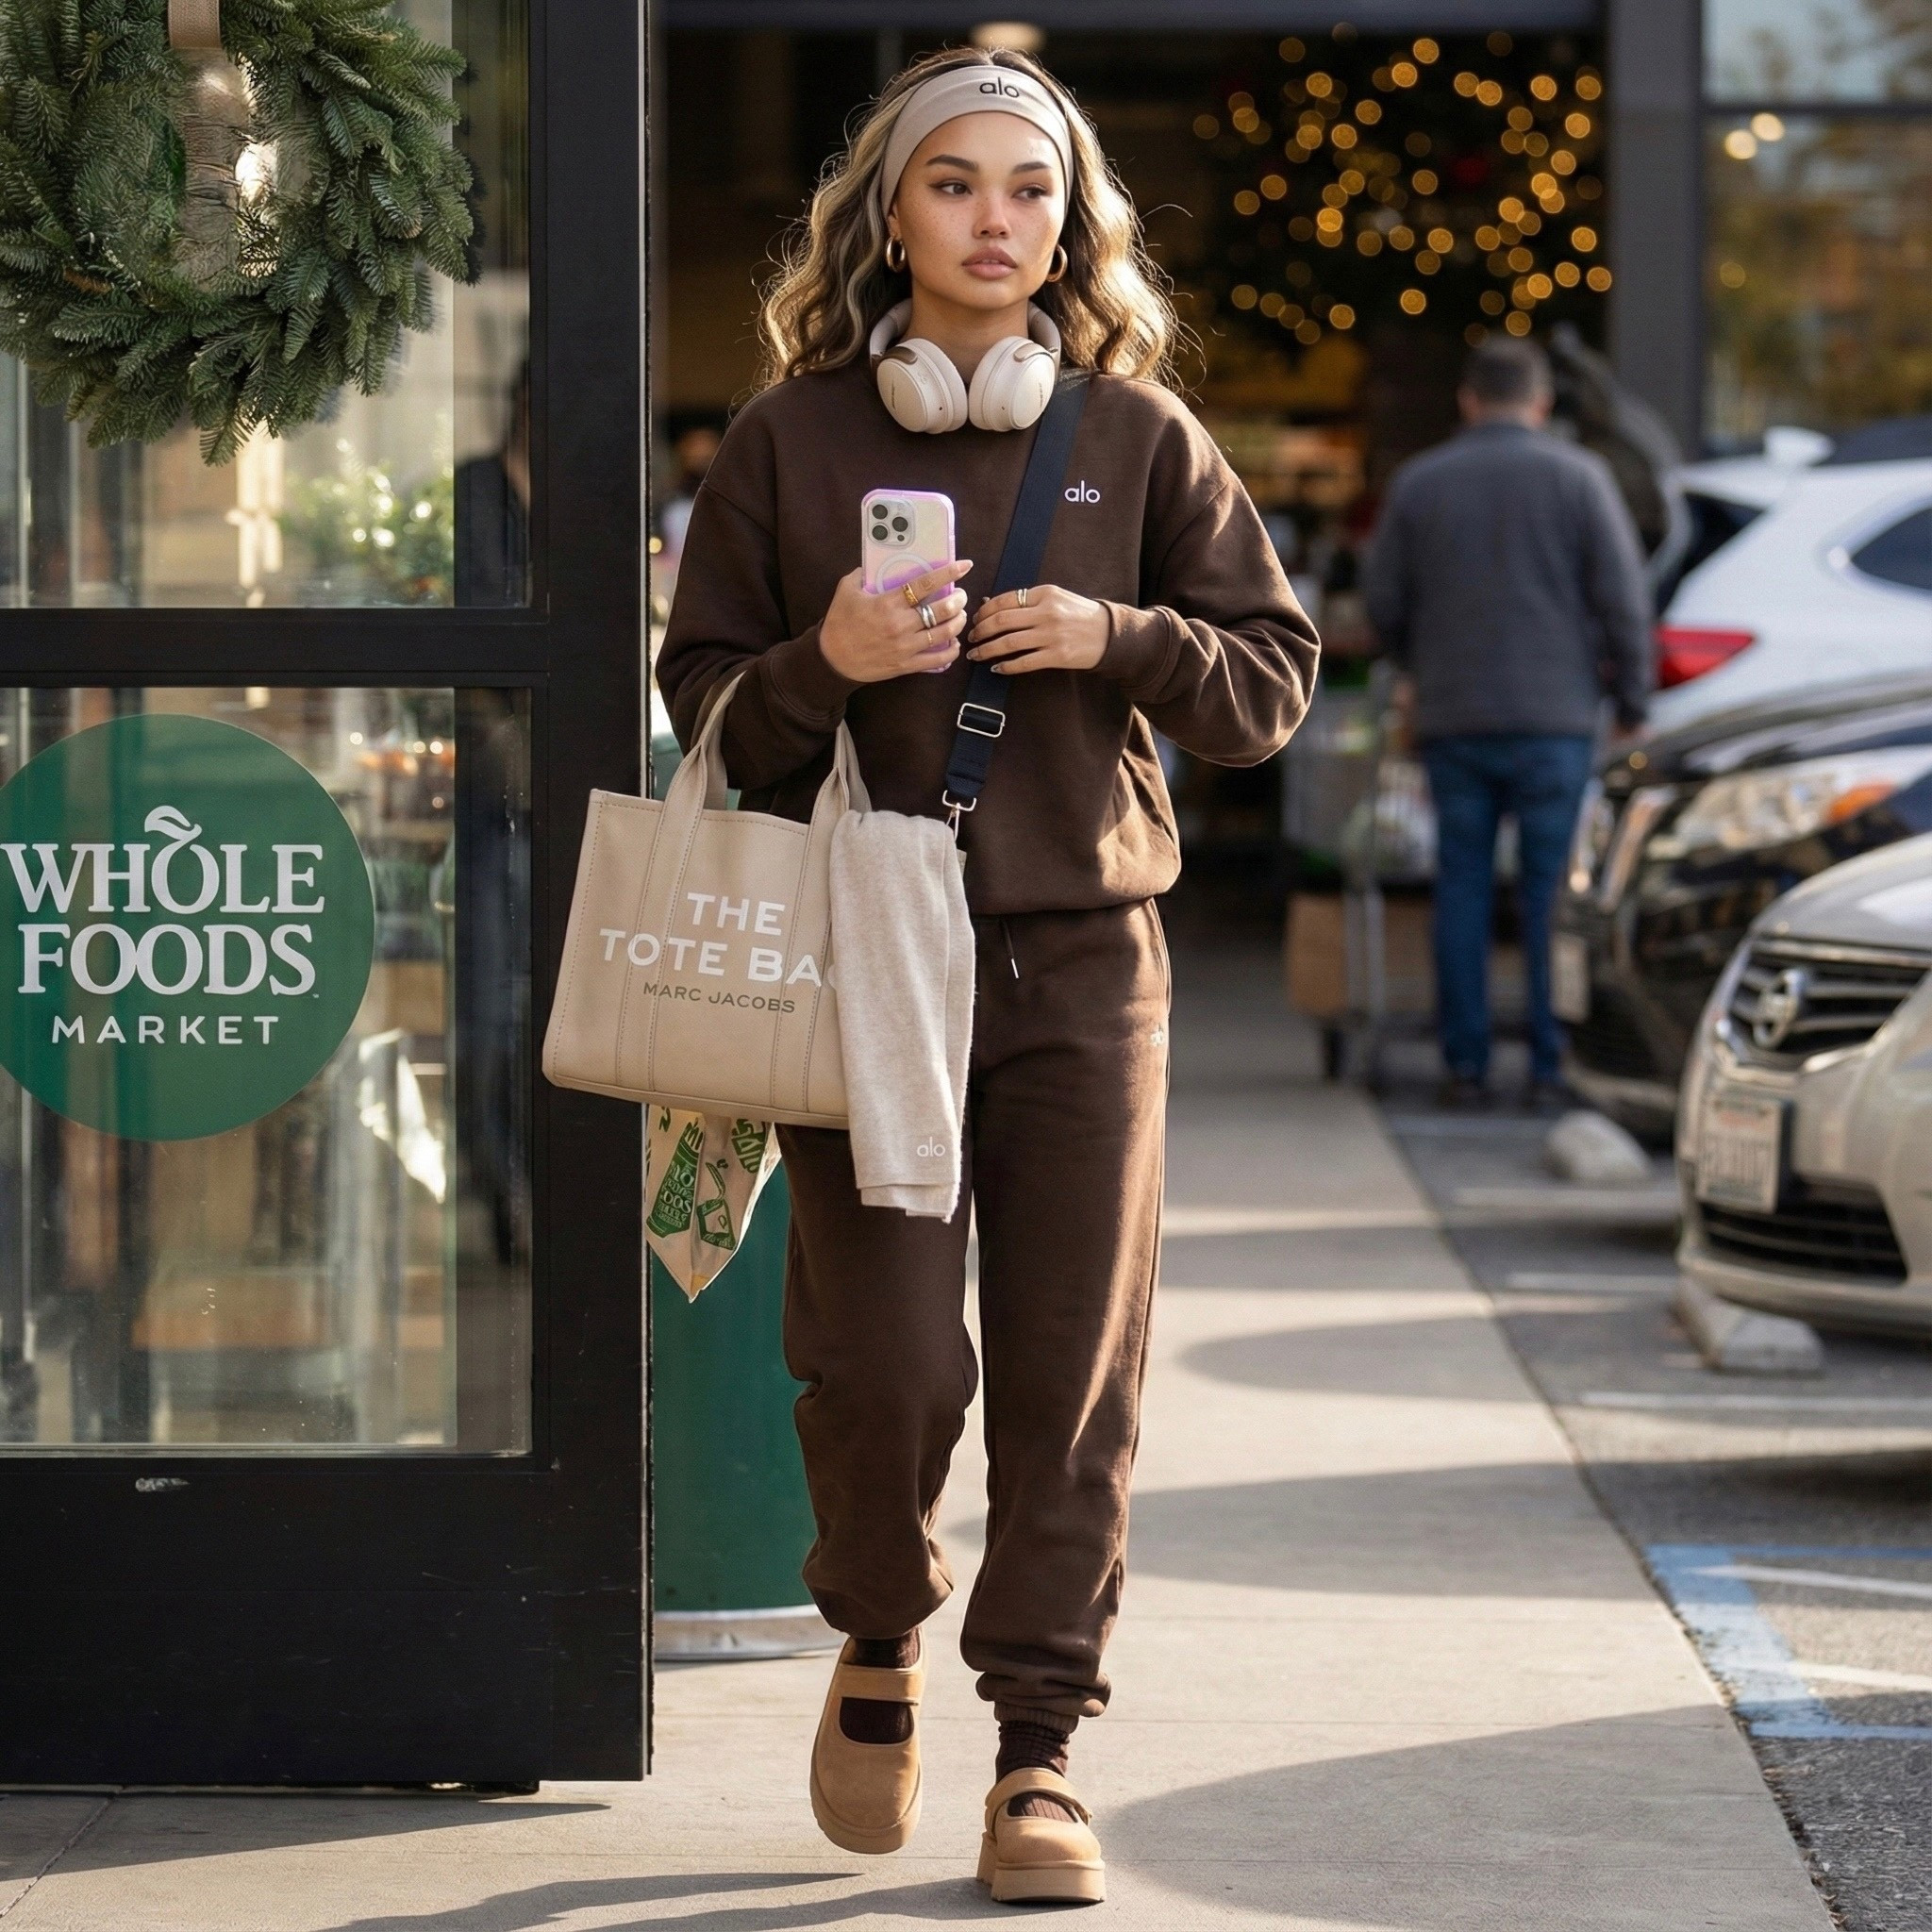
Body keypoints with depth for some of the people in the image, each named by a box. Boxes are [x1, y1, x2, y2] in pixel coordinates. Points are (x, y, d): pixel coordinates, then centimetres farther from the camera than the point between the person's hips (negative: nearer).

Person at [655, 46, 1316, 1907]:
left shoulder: (1136, 435, 6)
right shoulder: (788, 439, 4)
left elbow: (1273, 681, 8)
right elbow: (703, 701, 8)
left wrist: (1114, 640, -10)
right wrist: (825, 669, -13)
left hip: (1082, 957, 1)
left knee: (1070, 1367, -1)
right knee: (885, 1361, -7)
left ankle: (1040, 1747, 9)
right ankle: (878, 1643, 23)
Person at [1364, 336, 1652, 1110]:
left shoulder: (1417, 482, 5)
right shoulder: (1577, 477, -1)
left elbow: (1384, 604, 9)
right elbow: (1624, 600, -4)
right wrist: (1631, 699, 8)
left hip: (1451, 719, 2)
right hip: (1554, 717, -2)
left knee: (1462, 889, 6)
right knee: (1552, 890, 1)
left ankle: (1465, 1064, 4)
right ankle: (1550, 1065, -1)